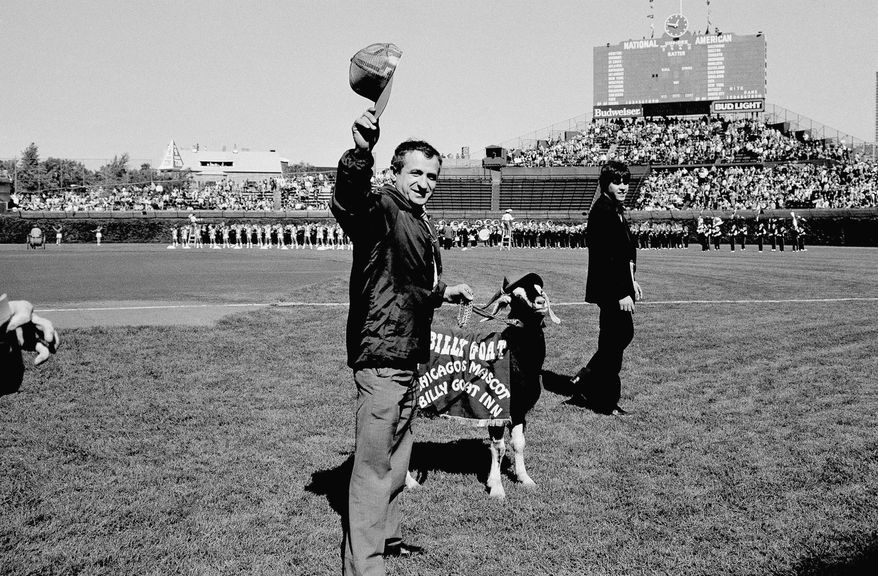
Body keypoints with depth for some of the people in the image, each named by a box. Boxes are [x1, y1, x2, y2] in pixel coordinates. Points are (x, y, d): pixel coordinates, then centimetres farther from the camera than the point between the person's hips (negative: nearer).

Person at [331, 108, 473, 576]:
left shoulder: (421, 222, 16)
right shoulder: (382, 209, -14)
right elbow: (347, 202, -40)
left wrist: (445, 291, 31)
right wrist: (361, 152, -56)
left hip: (409, 356, 10)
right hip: (381, 355, -10)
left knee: (396, 457, 22)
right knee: (374, 465, -5)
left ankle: (384, 536, 38)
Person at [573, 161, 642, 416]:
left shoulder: (615, 209, 14)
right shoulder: (602, 211, -18)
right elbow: (605, 257, -23)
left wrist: (631, 281, 17)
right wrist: (622, 293, -23)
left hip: (619, 284, 10)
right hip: (610, 289, -10)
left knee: (624, 335, 18)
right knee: (612, 343, -1)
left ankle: (585, 381, 27)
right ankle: (606, 402, 12)